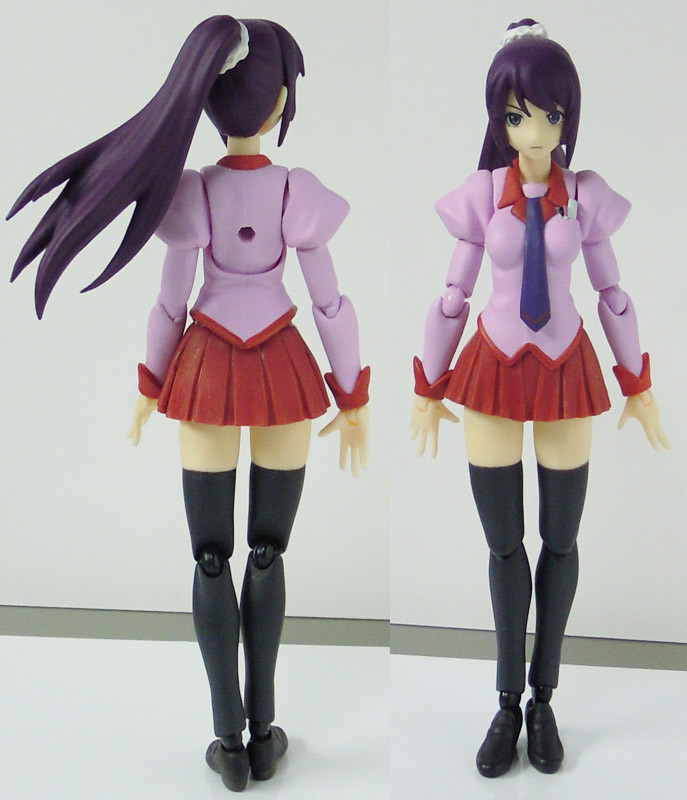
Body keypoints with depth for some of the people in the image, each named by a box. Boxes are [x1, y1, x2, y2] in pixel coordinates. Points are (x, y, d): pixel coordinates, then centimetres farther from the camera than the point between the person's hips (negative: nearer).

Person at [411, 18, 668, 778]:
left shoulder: (586, 196, -4)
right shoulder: (481, 196, -6)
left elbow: (613, 295, 4)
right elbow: (450, 298, 1)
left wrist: (640, 388, 10)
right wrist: (428, 391, 5)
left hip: (565, 372, 1)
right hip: (494, 373, 0)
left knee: (560, 541, 7)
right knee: (503, 543, 6)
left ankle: (543, 699, 24)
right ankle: (507, 701, 22)